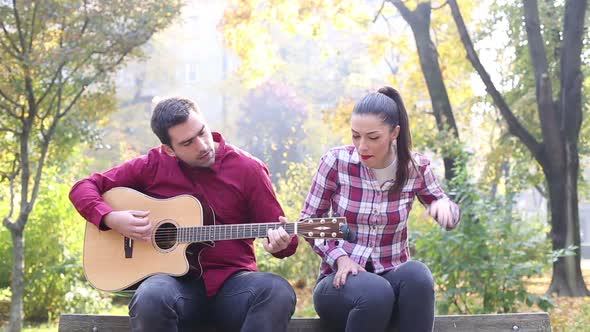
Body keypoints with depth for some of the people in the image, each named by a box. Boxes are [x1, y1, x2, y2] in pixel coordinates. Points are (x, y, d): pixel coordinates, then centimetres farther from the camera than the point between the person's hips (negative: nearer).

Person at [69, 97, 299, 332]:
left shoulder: (248, 169, 3)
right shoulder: (153, 165, 4)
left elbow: (280, 233, 6)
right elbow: (82, 189, 10)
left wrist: (281, 244, -18)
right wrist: (111, 219, -9)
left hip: (232, 281, 1)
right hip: (178, 280, 0)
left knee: (278, 293, -33)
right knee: (150, 297, -38)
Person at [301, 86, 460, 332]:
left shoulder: (415, 167, -4)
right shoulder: (337, 162, -10)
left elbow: (450, 217, 9)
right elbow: (308, 221, 0)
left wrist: (444, 205, -16)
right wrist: (339, 257, -16)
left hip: (392, 275, 2)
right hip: (341, 277, -2)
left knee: (417, 275, -34)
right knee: (376, 293, -36)